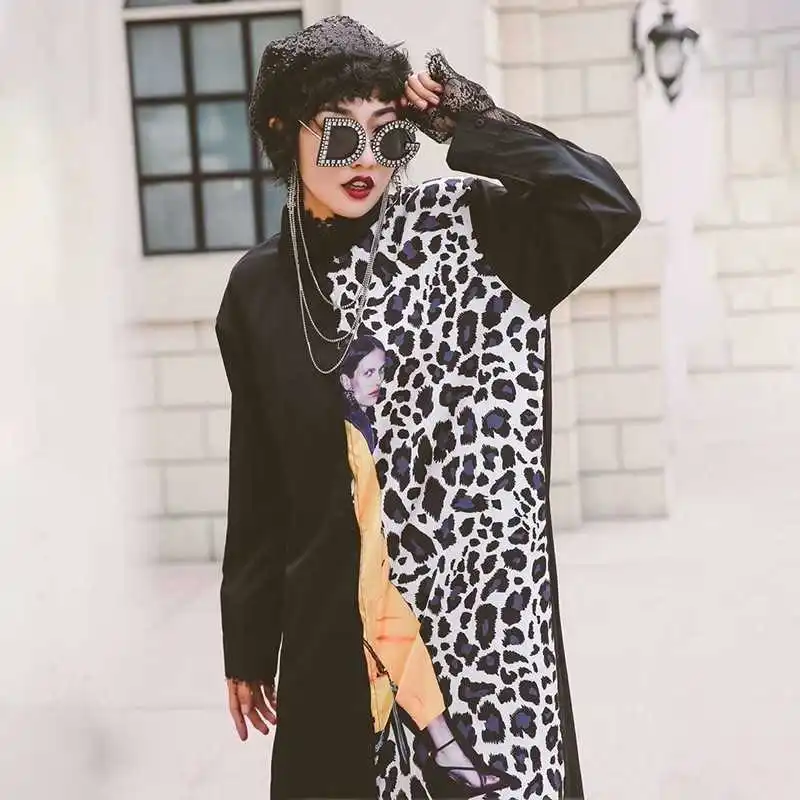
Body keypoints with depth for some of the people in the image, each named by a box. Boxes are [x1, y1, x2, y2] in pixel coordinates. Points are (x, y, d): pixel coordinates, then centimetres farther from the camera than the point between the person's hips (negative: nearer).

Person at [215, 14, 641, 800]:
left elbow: (603, 205, -20)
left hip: (482, 611, -3)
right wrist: (247, 642, 12)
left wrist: (467, 121, -12)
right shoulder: (257, 289, 6)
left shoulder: (458, 233, -3)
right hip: (337, 623, 3)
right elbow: (259, 480, 10)